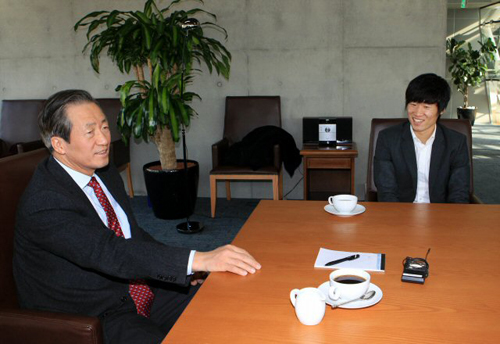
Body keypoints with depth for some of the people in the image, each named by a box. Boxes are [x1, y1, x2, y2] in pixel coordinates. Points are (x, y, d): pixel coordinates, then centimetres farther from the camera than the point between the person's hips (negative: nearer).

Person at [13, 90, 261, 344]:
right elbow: (111, 253, -33)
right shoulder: (41, 204, -22)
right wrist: (199, 260, -39)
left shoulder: (105, 173, 6)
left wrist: (181, 267, -1)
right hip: (91, 318, -7)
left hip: (141, 290, 8)